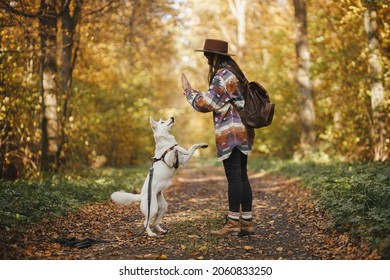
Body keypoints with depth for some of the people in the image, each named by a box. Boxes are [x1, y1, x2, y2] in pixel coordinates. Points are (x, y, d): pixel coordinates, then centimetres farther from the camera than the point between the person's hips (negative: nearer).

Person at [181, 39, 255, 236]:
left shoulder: (222, 75, -11)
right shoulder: (233, 72, 18)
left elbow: (204, 104, -13)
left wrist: (188, 90, 2)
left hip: (231, 132, -10)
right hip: (242, 131, 10)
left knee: (234, 177, -8)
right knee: (242, 176, 9)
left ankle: (233, 222, -5)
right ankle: (247, 221, 11)